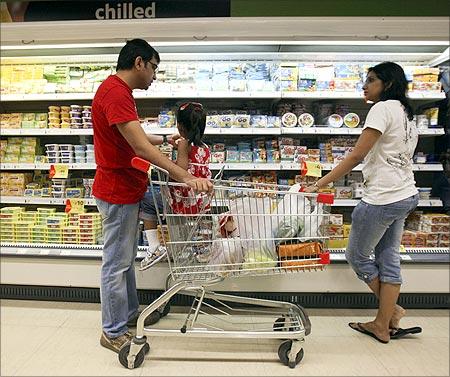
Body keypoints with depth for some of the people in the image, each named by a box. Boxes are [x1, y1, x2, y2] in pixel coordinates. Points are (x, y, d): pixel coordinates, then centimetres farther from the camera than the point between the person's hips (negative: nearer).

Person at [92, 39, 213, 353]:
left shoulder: (118, 91, 15)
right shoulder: (115, 93, -20)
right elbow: (141, 146, -30)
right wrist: (186, 177, -33)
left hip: (128, 188, 11)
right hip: (118, 191, -11)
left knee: (127, 257, 19)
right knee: (116, 263, 2)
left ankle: (130, 313, 36)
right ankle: (114, 332, 19)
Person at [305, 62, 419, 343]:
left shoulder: (383, 108, -12)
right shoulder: (407, 113, 16)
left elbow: (357, 156, -20)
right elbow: (402, 158, 16)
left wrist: (319, 184, -20)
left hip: (382, 198, -10)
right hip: (406, 195, 10)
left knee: (357, 255, 9)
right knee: (389, 258, 14)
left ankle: (392, 310, 25)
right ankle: (384, 324, 25)